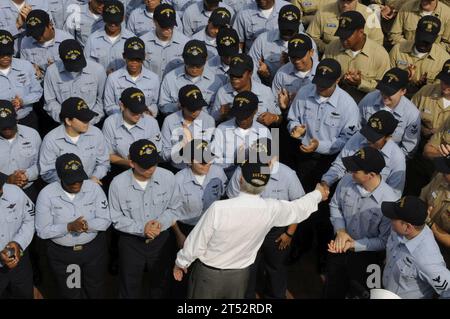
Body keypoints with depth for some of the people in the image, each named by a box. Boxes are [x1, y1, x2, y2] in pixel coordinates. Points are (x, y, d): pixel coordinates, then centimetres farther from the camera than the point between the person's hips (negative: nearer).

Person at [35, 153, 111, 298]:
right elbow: (42, 231, -15)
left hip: (94, 249, 1)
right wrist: (69, 227, -29)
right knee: (69, 294, 19)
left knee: (96, 291, 20)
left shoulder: (94, 188, -12)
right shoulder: (46, 194, -16)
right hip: (61, 253, -1)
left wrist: (87, 225, -28)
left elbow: (105, 221, -9)